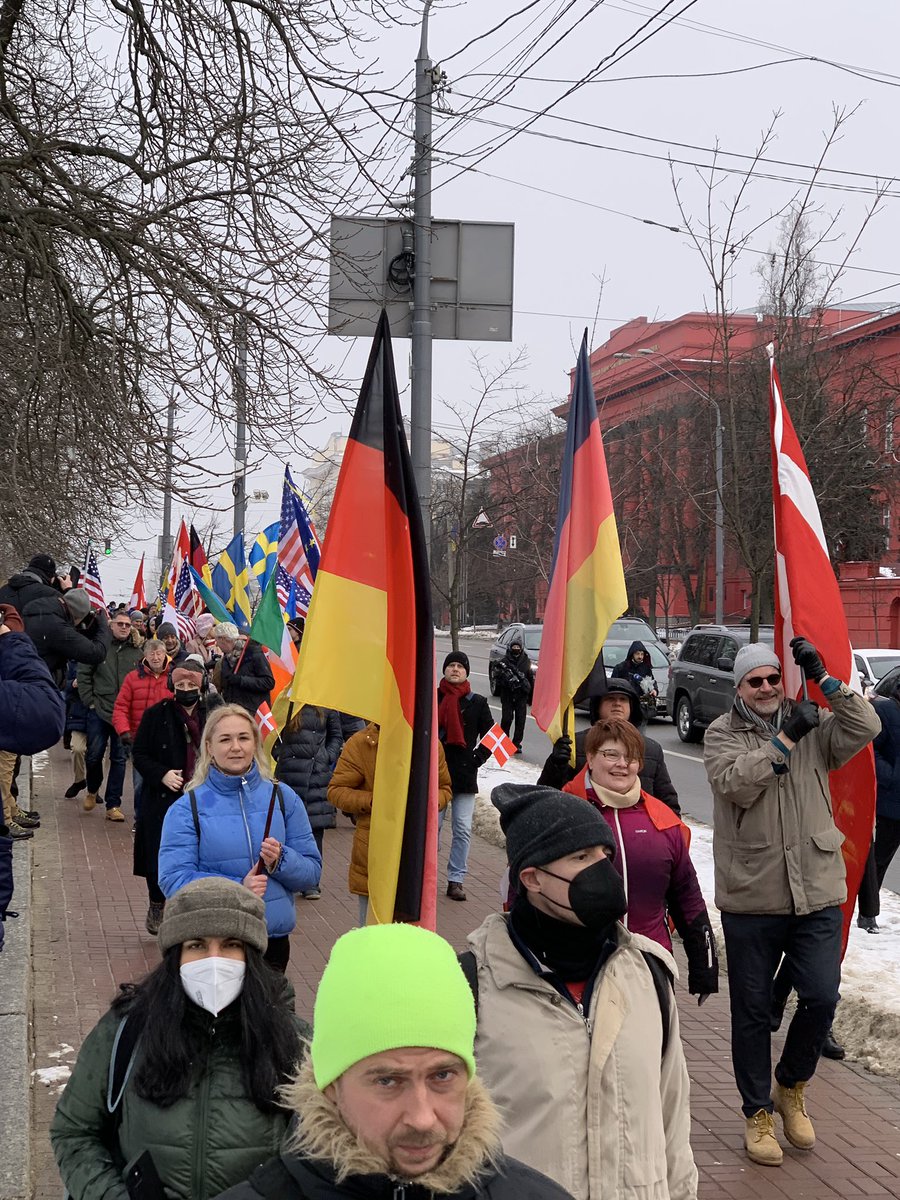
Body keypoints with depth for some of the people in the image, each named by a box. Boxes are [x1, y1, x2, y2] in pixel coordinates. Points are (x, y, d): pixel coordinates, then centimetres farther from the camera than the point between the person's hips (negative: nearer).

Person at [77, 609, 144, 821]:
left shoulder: (137, 652, 5)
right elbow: (83, 675, -1)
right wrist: (90, 701, -5)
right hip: (99, 711, -2)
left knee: (119, 758, 4)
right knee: (94, 754, 4)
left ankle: (113, 805, 11)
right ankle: (92, 790, 33)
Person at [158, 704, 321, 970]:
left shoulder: (283, 798, 4)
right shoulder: (186, 808, -4)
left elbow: (312, 873, 4)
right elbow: (172, 879, -12)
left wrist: (281, 860, -17)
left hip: (274, 940, 2)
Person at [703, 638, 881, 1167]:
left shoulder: (813, 726, 6)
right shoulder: (722, 734, -1)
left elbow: (866, 728, -10)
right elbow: (737, 783, -18)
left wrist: (823, 677, -12)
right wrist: (787, 738, -19)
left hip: (817, 892, 2)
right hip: (750, 896, -1)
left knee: (822, 997, -4)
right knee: (752, 1010, 8)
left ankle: (791, 1086, 24)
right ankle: (758, 1113, 25)